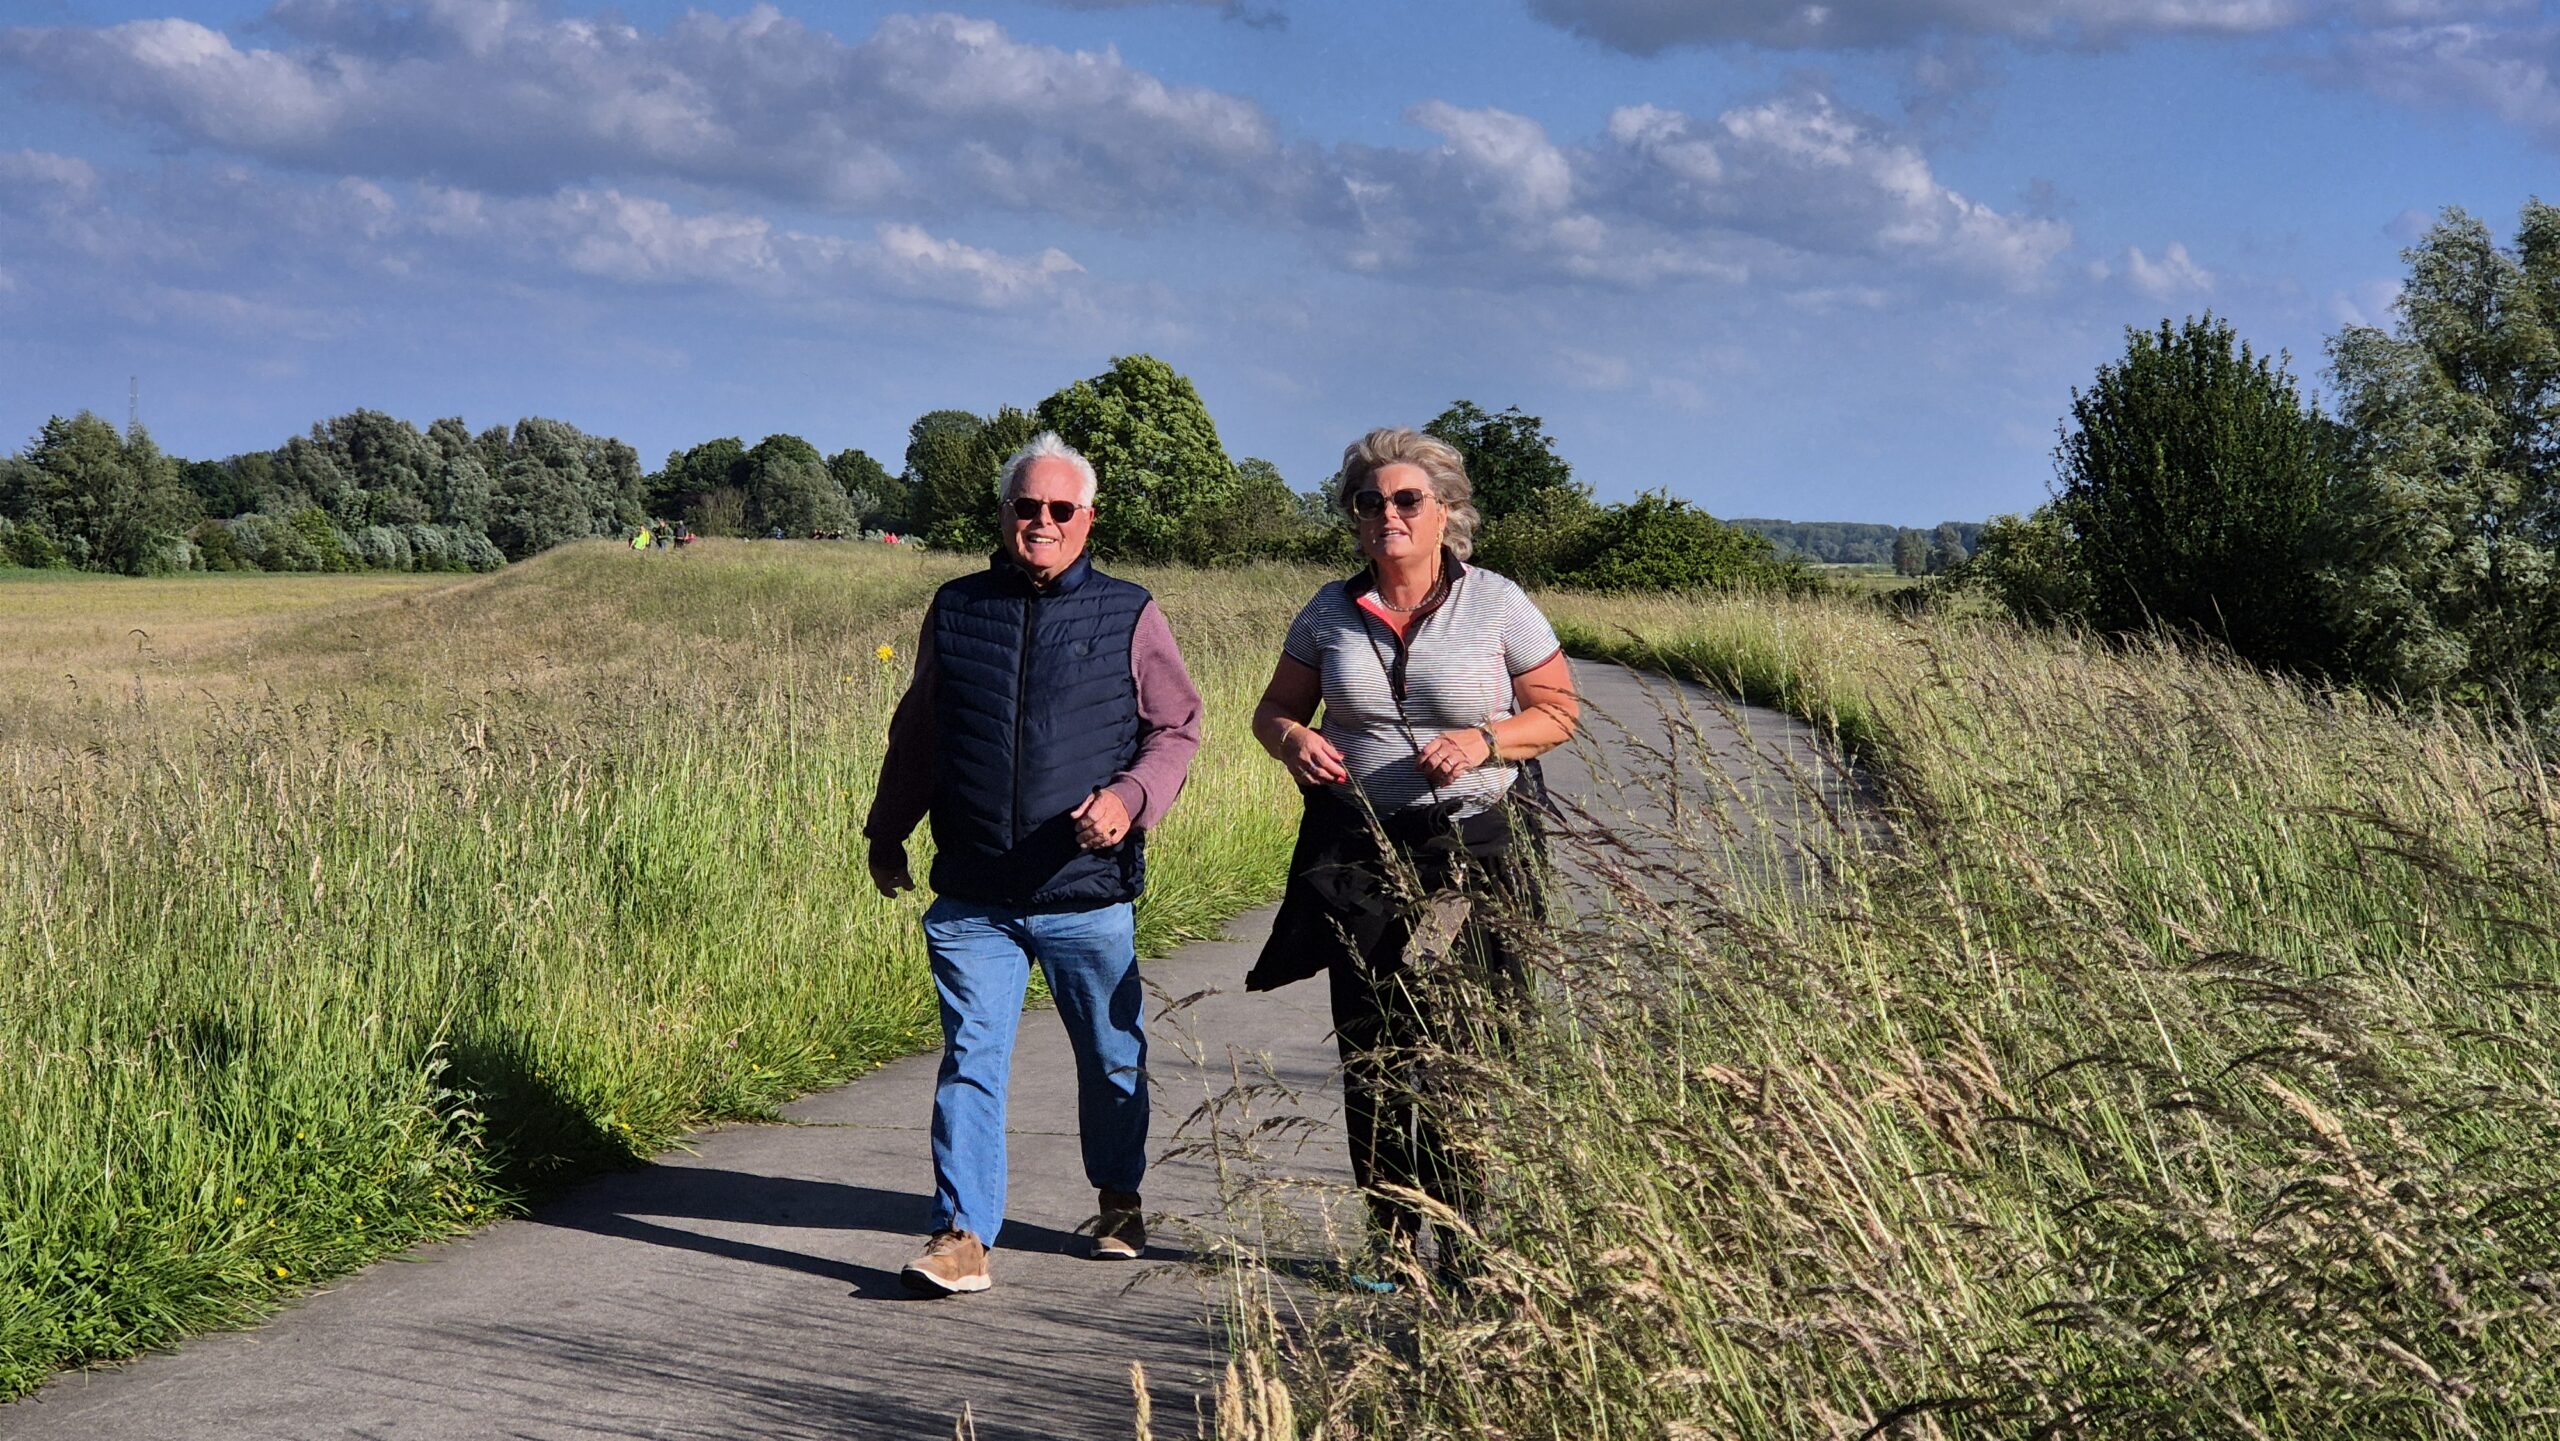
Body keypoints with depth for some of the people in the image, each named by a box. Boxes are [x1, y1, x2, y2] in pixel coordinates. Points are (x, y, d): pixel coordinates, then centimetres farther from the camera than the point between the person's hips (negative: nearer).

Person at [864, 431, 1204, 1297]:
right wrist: (887, 830, 22)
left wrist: (1130, 797, -14)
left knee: (1113, 1060, 12)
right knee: (971, 1062, -5)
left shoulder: (1129, 617, 3)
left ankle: (1120, 1201, 34)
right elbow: (917, 732, 19)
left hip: (1089, 896, -1)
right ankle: (963, 1237, -4)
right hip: (971, 897, 1)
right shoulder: (956, 609, 9)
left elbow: (1178, 730, 4)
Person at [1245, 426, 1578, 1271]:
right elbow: (1274, 710, 15)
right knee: (1370, 1052, 3)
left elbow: (1558, 711, 3)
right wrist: (1292, 740, -10)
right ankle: (1391, 1240, 13)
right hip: (1357, 854, 3)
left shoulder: (1495, 604, -1)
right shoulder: (1330, 613, 6)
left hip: (1472, 853, -3)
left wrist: (1483, 741, -15)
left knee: (1469, 1051, -7)